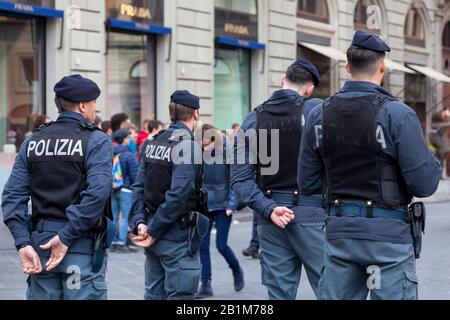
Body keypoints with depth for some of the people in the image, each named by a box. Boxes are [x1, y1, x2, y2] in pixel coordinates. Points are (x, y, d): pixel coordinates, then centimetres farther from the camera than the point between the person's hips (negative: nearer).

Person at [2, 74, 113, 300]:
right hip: (82, 247, -5)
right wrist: (66, 237, -16)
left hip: (41, 240, 5)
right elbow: (97, 193, -19)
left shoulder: (33, 142, 8)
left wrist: (23, 243, -4)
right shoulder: (96, 141, -6)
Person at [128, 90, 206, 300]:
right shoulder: (188, 146, -14)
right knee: (179, 296, -1)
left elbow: (139, 186, 6)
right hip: (178, 236, -8)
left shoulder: (154, 143, 10)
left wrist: (138, 221, -1)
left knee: (154, 294, 15)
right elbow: (178, 194, -21)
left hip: (155, 236, 8)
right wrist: (153, 231, -15)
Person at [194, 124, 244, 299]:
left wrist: (231, 205, -13)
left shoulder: (227, 155, -10)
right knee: (202, 245, 1)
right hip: (203, 206, 3)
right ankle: (205, 284, 10)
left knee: (221, 245, -4)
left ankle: (237, 270, 26)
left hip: (223, 206, -3)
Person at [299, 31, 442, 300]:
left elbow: (308, 184, 7)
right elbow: (424, 184, -14)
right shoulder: (398, 114, -12)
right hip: (387, 231, -4)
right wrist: (433, 163, 8)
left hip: (339, 231, 5)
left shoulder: (319, 116, 3)